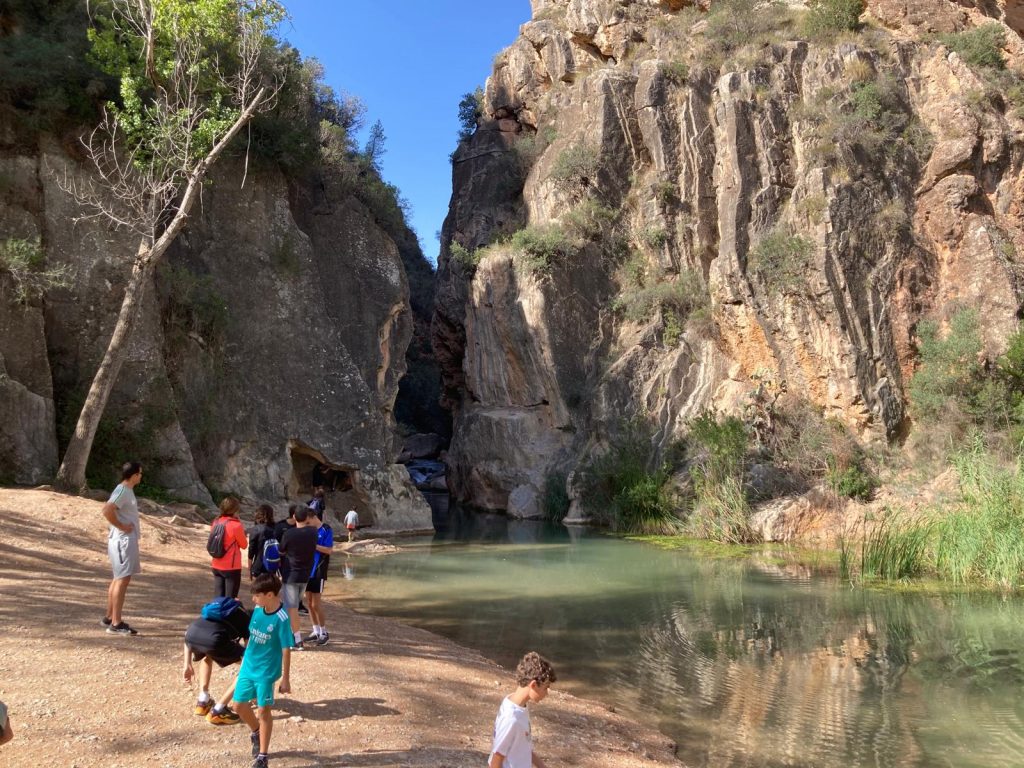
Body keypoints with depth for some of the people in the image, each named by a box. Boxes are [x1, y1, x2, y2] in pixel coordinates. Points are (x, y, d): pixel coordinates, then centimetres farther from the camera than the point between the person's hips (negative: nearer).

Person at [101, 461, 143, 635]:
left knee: (119, 579, 16)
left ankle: (109, 617, 25)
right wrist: (121, 526, -20)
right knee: (123, 579, -9)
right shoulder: (122, 491, -16)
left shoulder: (127, 490, 14)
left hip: (127, 540, 10)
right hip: (123, 540, -10)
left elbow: (116, 511, 25)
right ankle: (116, 624, -7)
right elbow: (107, 510, -30)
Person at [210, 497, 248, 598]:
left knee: (218, 598, 13)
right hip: (232, 567, -6)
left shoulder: (215, 523, 2)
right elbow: (244, 545, -7)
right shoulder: (235, 525, -16)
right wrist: (242, 534, 8)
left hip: (216, 567, 6)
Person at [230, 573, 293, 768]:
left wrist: (285, 679, -14)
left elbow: (286, 650, -17)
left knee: (264, 710, 4)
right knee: (238, 705, 12)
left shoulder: (281, 619, -22)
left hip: (266, 672, -6)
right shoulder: (258, 610, -3)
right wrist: (245, 658, 18)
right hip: (248, 667, 6)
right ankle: (256, 733, 40)